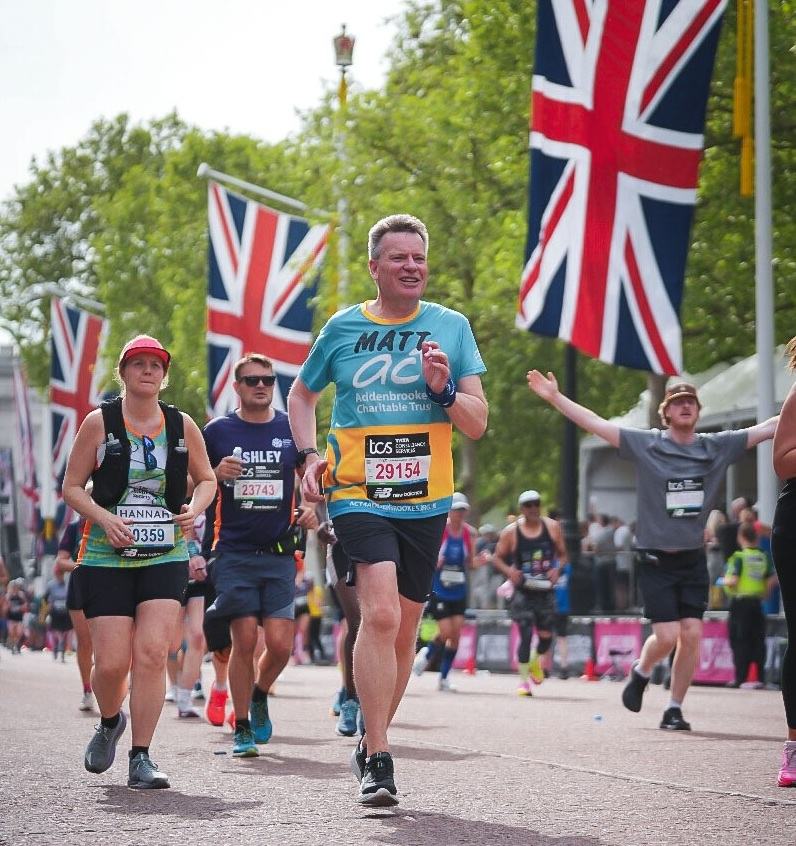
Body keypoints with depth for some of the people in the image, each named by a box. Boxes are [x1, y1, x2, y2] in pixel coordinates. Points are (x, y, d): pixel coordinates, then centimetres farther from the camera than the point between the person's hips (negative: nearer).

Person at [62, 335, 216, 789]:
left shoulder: (182, 425, 7)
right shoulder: (100, 422, 1)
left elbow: (206, 479, 20)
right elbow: (72, 486, 4)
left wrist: (194, 509, -2)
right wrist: (104, 518, -14)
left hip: (166, 558, 1)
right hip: (106, 559, -1)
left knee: (152, 653, -14)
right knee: (112, 662, -6)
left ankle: (141, 757, -5)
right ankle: (110, 722, 28)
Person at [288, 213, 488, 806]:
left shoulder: (452, 327, 5)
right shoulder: (343, 328, 4)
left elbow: (478, 424, 4)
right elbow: (302, 395, 20)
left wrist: (444, 390, -15)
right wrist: (311, 455, 5)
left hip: (426, 501, 3)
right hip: (358, 493, -2)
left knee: (403, 630, 10)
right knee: (380, 614, -20)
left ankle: (371, 745, 29)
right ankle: (378, 759, -18)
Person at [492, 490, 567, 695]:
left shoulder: (552, 527, 3)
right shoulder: (511, 532, -3)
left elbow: (563, 554, 12)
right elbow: (498, 558, 4)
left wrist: (557, 569, -8)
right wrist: (509, 571, -15)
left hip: (545, 589, 3)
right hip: (522, 590, -3)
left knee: (546, 635, 5)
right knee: (525, 633, -11)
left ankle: (536, 660, 38)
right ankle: (524, 680, 0)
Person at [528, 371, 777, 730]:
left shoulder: (717, 447, 3)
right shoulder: (645, 444, -5)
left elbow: (769, 428, 4)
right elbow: (596, 424, -10)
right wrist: (555, 397, -18)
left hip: (693, 559, 3)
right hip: (656, 560, -3)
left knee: (692, 634, -4)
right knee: (667, 636, -10)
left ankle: (674, 708, 10)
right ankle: (641, 673, 22)